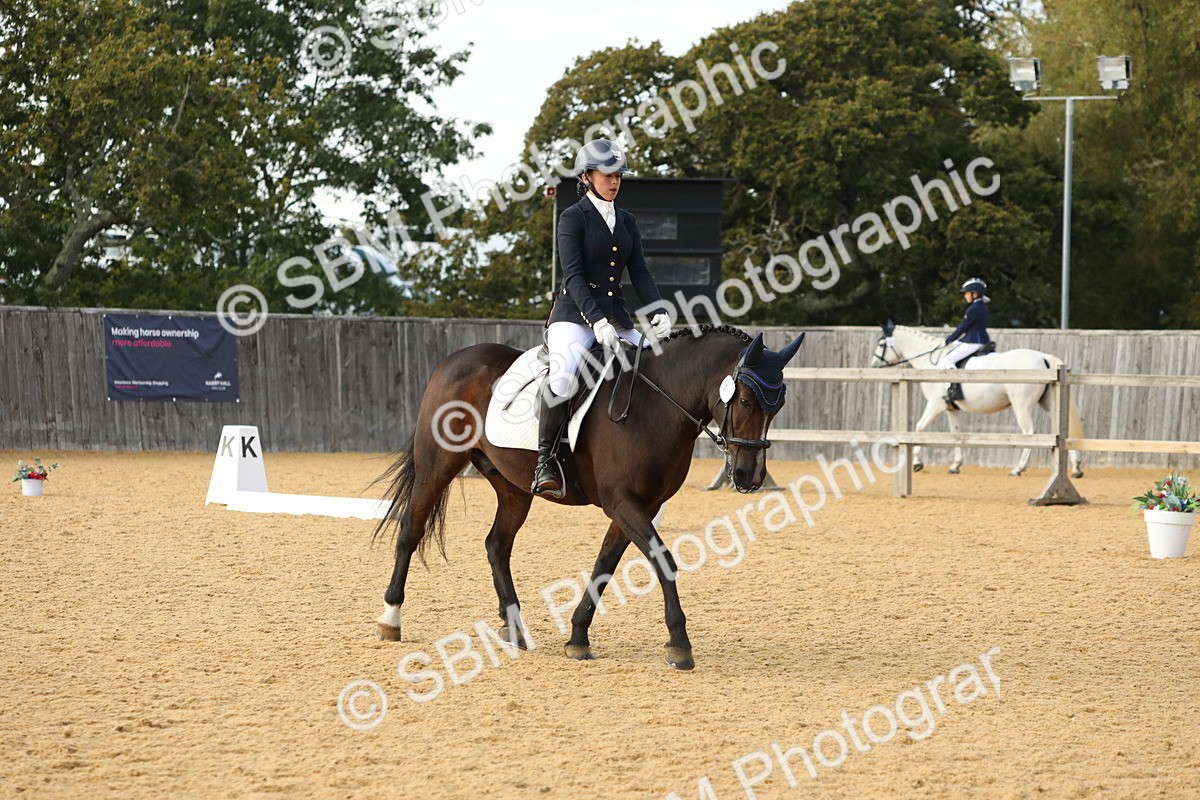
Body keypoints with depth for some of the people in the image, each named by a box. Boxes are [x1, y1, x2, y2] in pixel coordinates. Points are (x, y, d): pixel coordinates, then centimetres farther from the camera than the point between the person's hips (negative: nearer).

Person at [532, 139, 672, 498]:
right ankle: (545, 461, -24)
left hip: (616, 317, 7)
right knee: (563, 378, -32)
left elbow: (640, 273, 9)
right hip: (574, 315, -7)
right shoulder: (573, 218, -2)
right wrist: (596, 320, -25)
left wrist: (658, 312, -9)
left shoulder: (627, 222, 17)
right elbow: (573, 275, -12)